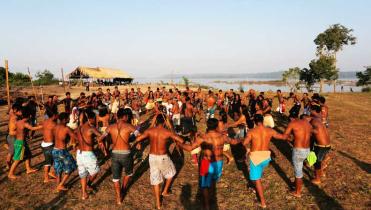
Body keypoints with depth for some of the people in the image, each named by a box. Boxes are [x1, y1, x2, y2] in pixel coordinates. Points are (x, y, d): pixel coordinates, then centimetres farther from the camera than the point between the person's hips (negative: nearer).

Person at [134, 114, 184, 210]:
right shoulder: (167, 132, -11)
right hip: (163, 157, -2)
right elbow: (181, 141, -10)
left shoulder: (149, 130, -7)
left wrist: (137, 143, 10)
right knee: (170, 172, 28)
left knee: (155, 179, 15)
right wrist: (174, 139, 12)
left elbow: (138, 139, -14)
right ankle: (165, 191, 36)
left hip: (152, 157, 3)